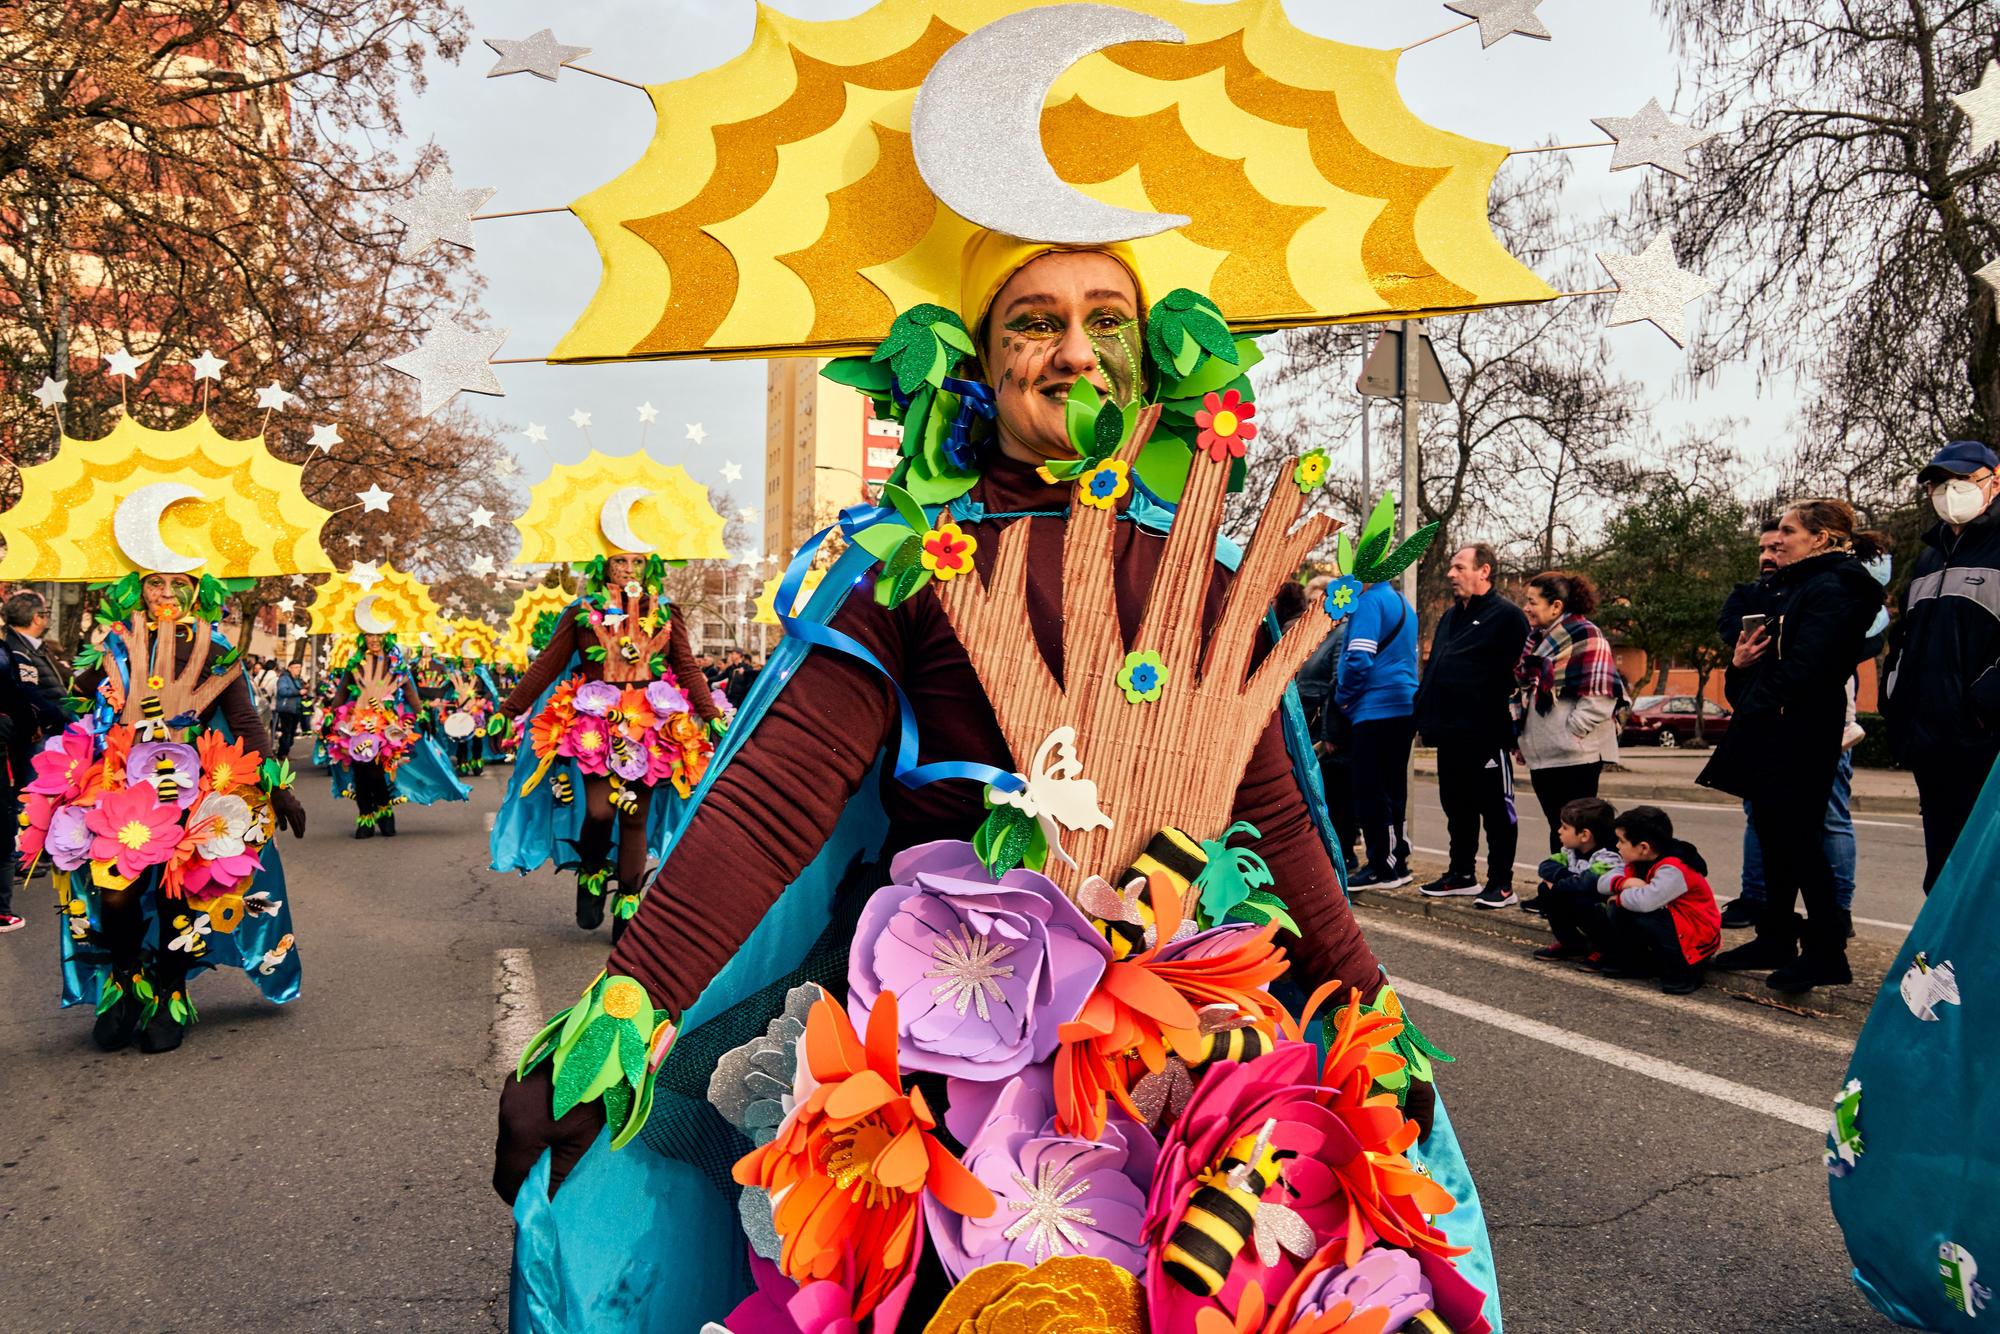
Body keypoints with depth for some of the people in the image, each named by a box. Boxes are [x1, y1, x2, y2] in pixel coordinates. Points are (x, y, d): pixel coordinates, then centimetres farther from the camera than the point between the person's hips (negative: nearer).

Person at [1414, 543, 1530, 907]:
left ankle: (1501, 883, 8)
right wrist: (1425, 716, 14)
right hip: (1450, 735, 8)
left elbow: (1517, 674, -13)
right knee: (1457, 808, 15)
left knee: (1496, 809, 1)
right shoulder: (1450, 616, 18)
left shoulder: (1506, 616, -8)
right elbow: (1432, 669, 22)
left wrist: (1511, 727, -17)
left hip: (1487, 735, -8)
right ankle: (1462, 874, 26)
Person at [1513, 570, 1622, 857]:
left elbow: (1599, 696, -17)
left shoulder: (1585, 636, -9)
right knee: (1557, 828, 12)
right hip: (1542, 754, 8)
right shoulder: (1536, 639, 17)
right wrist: (1523, 737, 16)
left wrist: (1569, 734, -17)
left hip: (1574, 755, -8)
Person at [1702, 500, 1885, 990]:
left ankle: (1826, 953, 3)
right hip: (1771, 738, 10)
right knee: (1776, 839, 15)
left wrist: (1756, 707, -13)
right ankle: (1776, 940, 24)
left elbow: (1801, 669, -24)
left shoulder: (1831, 591, -14)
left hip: (1797, 739, -10)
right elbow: (1769, 655, 21)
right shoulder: (1792, 588, 18)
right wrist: (1741, 665, -1)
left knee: (1798, 841, -5)